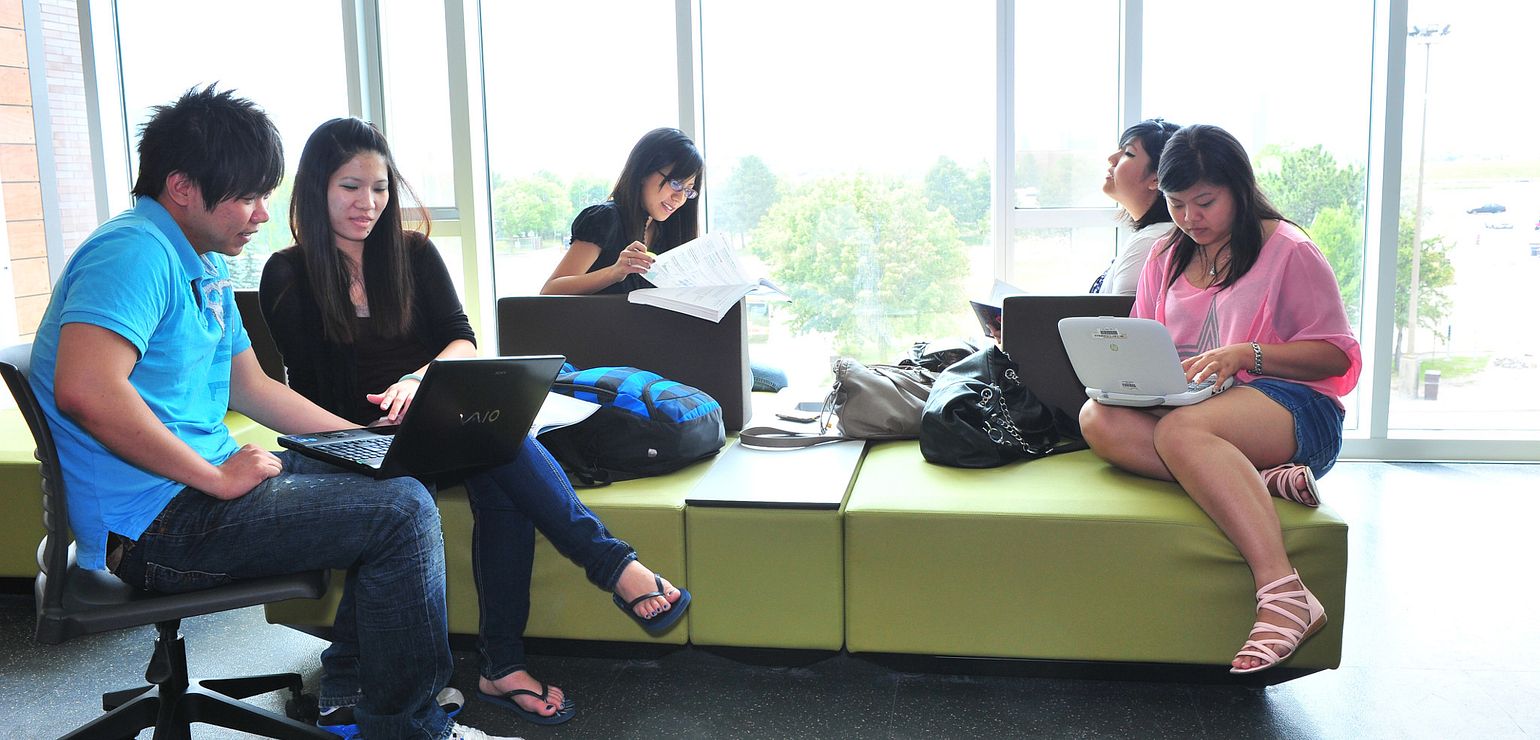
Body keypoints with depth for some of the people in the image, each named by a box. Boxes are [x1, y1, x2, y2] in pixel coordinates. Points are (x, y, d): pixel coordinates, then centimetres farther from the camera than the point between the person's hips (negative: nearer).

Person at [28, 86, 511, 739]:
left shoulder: (204, 266, 16)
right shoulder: (136, 250, -17)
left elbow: (248, 386, 22)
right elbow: (85, 390, -32)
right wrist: (218, 477, -25)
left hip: (201, 483, 11)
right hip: (151, 521, -11)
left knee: (394, 484, 14)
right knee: (402, 512, -16)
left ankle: (350, 677, 22)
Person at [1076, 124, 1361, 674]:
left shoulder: (1289, 251, 3)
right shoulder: (1167, 260, 20)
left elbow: (1336, 355, -1)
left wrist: (1246, 353, -16)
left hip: (1292, 406, -5)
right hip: (1184, 404, 6)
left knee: (1180, 429, -39)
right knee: (1098, 419, -26)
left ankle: (1283, 593, -47)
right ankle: (1261, 477, -35)